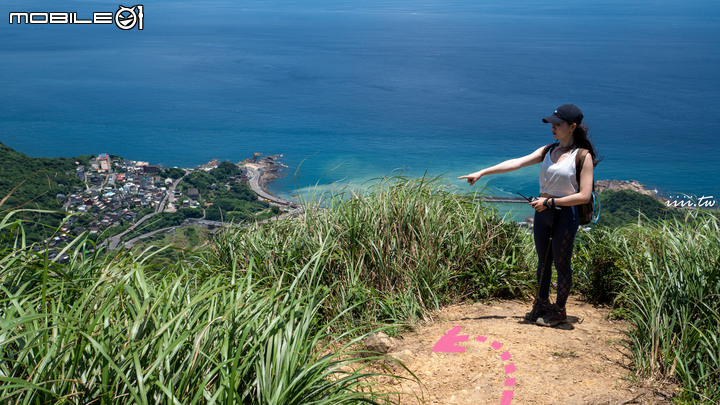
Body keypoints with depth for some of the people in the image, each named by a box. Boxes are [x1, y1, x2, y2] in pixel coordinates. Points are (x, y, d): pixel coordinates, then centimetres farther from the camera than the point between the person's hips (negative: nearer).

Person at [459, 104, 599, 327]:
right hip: (543, 211, 6)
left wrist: (550, 202, -17)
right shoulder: (548, 150, 7)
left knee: (561, 264, 5)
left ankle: (559, 310, 22)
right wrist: (482, 172, -7)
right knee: (543, 261, 16)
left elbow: (584, 196, -16)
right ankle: (542, 304, 31)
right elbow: (516, 163, 0)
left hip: (565, 213, -6)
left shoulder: (583, 155, -11)